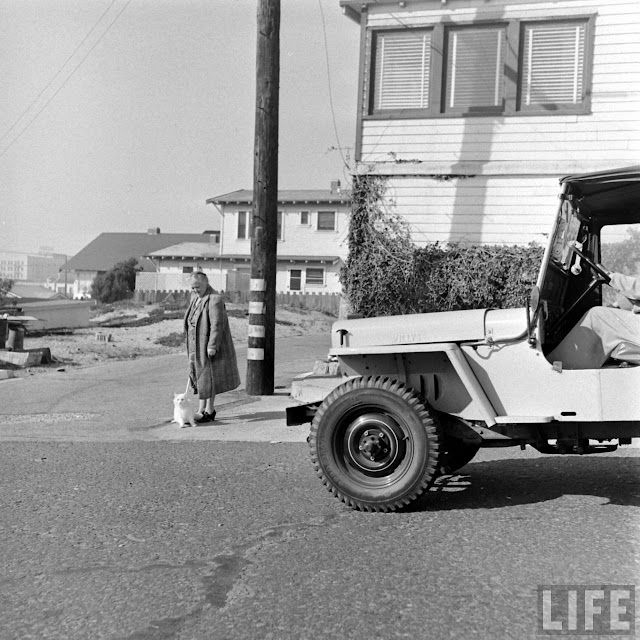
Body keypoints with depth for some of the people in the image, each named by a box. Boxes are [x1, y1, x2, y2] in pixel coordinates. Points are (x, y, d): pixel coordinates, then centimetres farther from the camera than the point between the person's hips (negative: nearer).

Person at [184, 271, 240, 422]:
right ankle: (201, 409, 20)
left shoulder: (214, 299, -18)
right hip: (197, 347, 8)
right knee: (199, 376, 11)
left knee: (208, 378, -1)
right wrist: (191, 345, 17)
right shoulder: (194, 297, 10)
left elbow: (217, 325, -22)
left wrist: (212, 346, -25)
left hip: (209, 347, -8)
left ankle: (209, 412, 7)